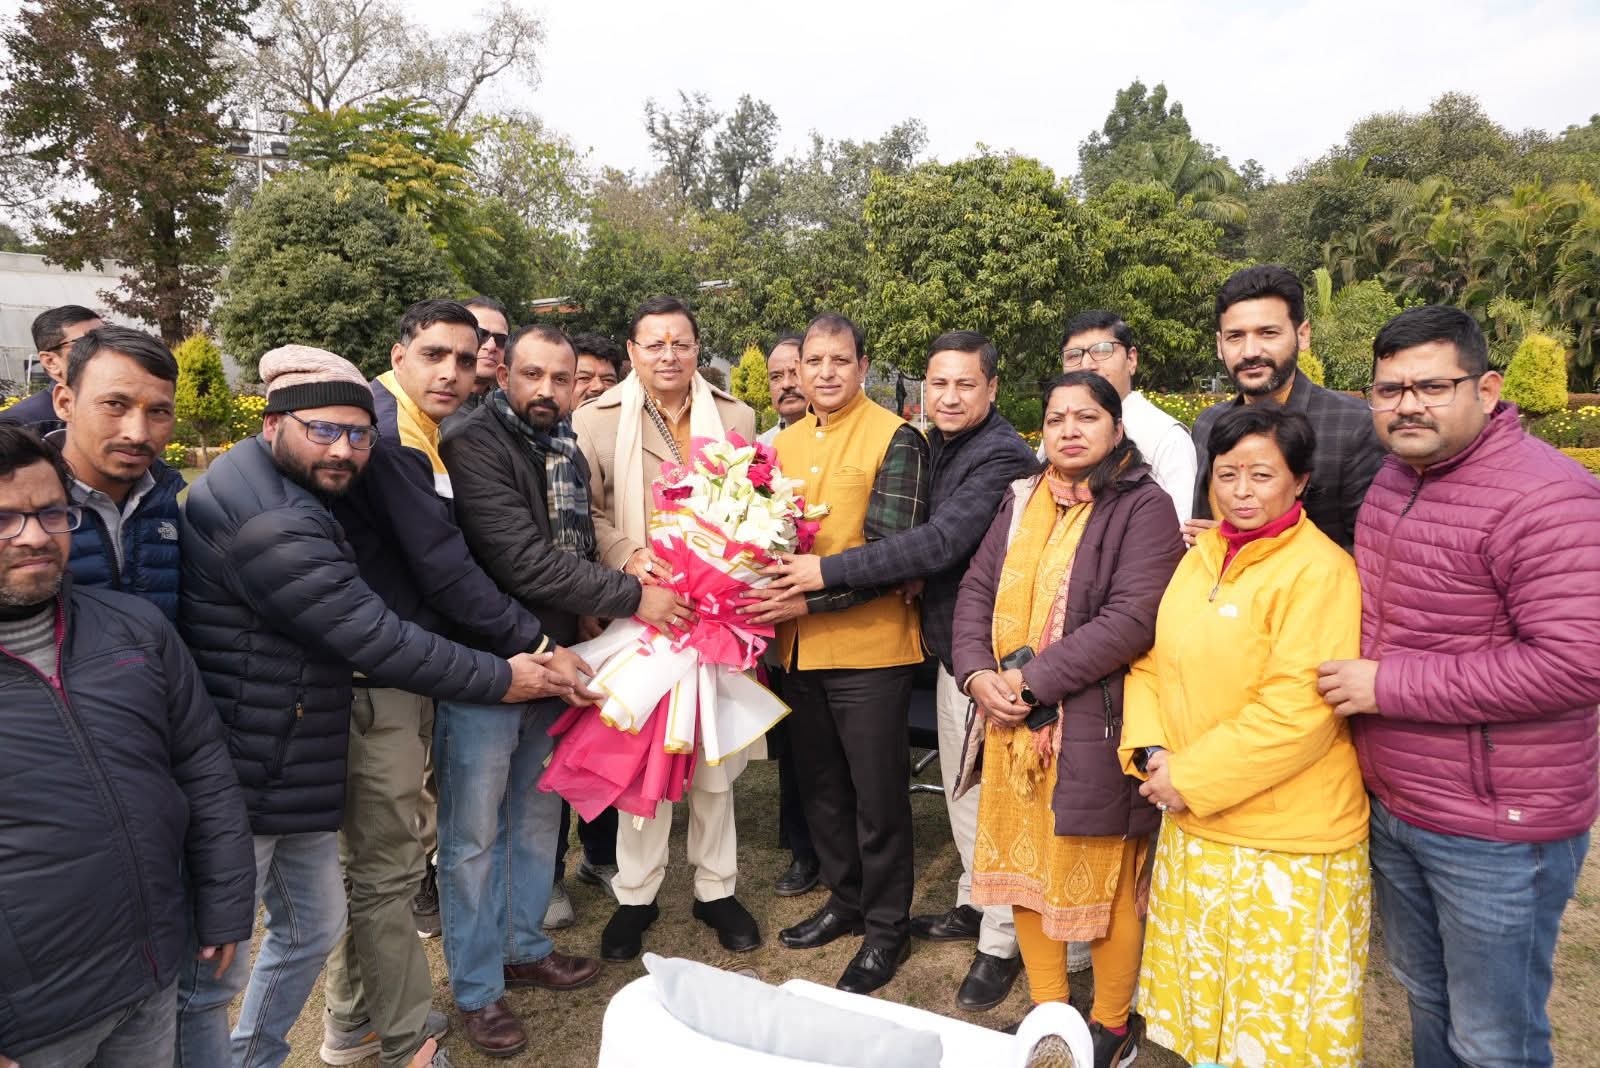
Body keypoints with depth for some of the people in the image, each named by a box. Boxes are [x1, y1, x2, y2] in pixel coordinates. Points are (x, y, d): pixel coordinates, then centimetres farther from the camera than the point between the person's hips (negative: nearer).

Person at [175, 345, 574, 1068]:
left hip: (295, 774, 10)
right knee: (212, 968, 7)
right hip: (242, 784, -10)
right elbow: (375, 640, -25)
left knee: (314, 927, 23)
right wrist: (500, 678, -14)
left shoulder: (295, 499, 10)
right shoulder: (267, 519, -24)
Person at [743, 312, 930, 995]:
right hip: (798, 649, 6)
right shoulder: (783, 444, 10)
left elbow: (892, 552, -17)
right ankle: (845, 901, 38)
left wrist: (811, 597, -24)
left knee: (877, 793, 5)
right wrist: (768, 602, -2)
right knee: (820, 785, 18)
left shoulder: (895, 439, -10)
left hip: (868, 646, -6)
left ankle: (887, 927, 24)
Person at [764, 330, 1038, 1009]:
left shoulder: (1002, 457, -18)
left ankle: (1002, 943, 20)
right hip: (950, 644, 8)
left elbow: (942, 542, -28)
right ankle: (973, 905, 38)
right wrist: (915, 582, -9)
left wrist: (828, 571, -26)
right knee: (959, 785, 19)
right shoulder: (937, 447, 10)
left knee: (990, 793, 3)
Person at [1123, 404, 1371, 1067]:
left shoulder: (1319, 571, -15)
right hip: (1194, 824, 6)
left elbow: (1295, 710, -22)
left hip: (1287, 842, -6)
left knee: (1274, 1013, 10)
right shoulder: (1201, 557, 7)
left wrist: (1191, 776, -17)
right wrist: (1151, 750, -6)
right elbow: (1153, 660, 10)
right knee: (1201, 996, 20)